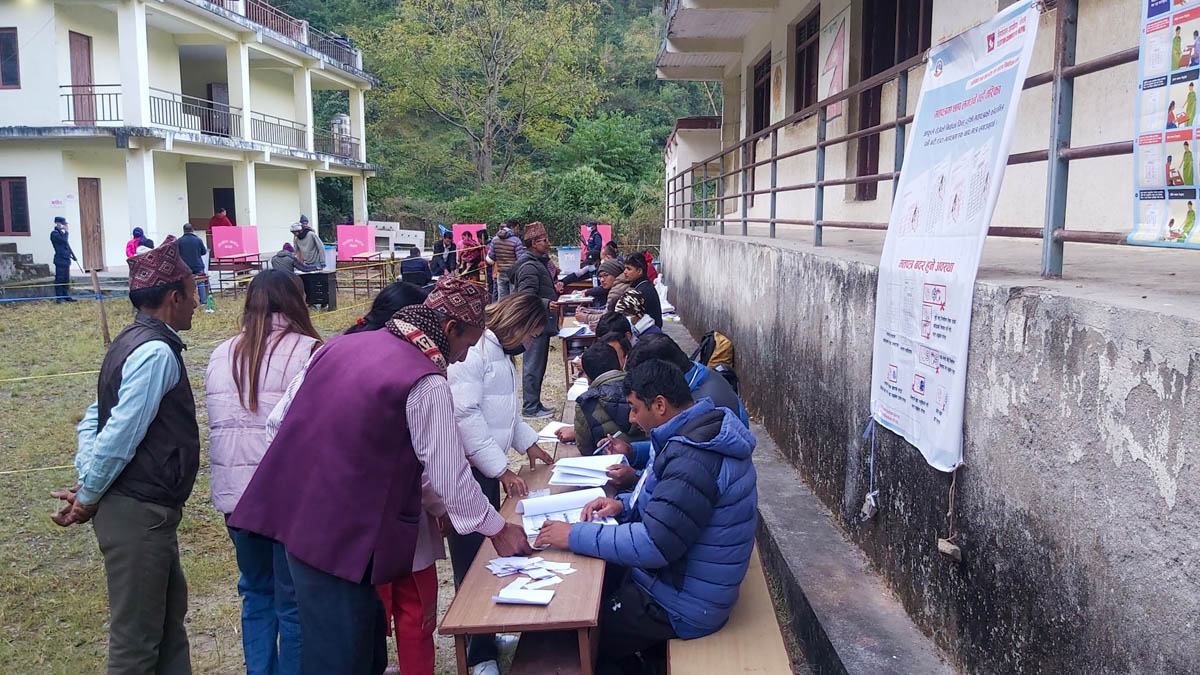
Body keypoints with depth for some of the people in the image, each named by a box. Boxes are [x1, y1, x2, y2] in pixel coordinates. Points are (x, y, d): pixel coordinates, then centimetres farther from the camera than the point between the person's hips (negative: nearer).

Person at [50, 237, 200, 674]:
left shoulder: (133, 343, 12)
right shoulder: (157, 352, -19)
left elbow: (93, 420, 14)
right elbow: (120, 435, -22)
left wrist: (87, 486, 7)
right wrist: (88, 498, -10)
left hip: (143, 508, 10)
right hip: (139, 512, -10)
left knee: (170, 609, 22)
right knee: (137, 637, 2)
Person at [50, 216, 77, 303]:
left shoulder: (62, 233, 18)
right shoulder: (54, 234, -9)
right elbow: (64, 240, -24)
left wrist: (72, 255, 19)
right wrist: (66, 231, -10)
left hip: (66, 259, 9)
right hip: (60, 260, -9)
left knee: (66, 279, 11)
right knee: (59, 279, -6)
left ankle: (66, 296, 17)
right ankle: (58, 298, -4)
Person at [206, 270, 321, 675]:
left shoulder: (221, 355, 6)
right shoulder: (307, 351, -11)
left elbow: (217, 423, 12)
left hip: (235, 493, 5)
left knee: (256, 592, 21)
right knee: (294, 602, 8)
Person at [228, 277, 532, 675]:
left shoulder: (341, 345, 8)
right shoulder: (426, 383, -14)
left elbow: (277, 423, 12)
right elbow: (450, 476, -8)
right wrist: (497, 529, 7)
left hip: (291, 512, 8)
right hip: (340, 533, -8)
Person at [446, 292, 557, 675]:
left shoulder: (499, 352, 15)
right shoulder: (473, 349, -16)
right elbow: (465, 414, -23)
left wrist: (527, 442, 17)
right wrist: (501, 469, -21)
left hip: (488, 467, 9)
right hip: (467, 469, -9)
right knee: (472, 559, -2)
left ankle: (489, 629, 27)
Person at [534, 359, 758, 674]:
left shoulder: (694, 458, -30)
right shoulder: (705, 432, 2)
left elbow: (653, 545, -31)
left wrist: (575, 536, -22)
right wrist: (623, 504, 1)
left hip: (682, 609, -10)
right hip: (679, 578, 10)